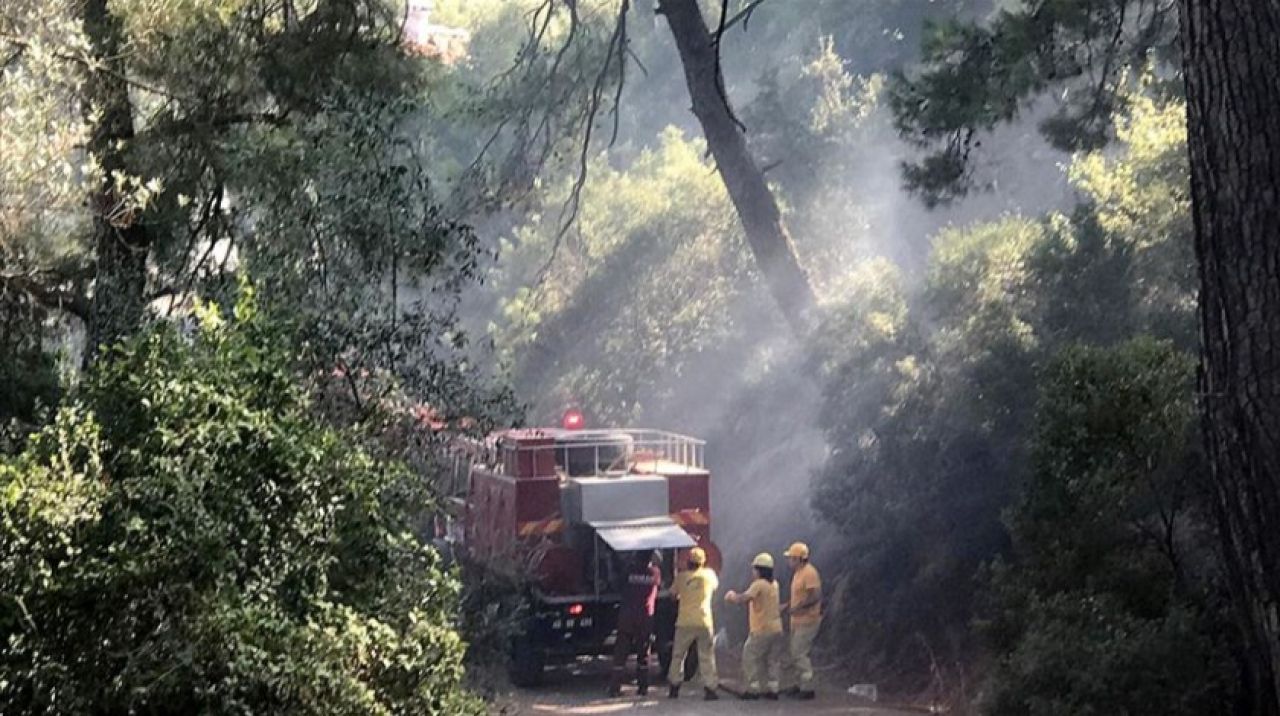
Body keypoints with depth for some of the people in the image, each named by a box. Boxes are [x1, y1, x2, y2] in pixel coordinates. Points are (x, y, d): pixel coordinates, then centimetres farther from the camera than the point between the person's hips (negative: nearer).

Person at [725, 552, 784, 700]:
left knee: (750, 658, 4)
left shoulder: (759, 584, -15)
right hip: (776, 628, 7)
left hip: (761, 630, -7)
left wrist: (732, 596, -7)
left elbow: (744, 598, -24)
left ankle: (754, 689, 2)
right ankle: (773, 689, 11)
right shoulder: (774, 584, 10)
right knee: (773, 660, 12)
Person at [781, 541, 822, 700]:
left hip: (807, 620, -10)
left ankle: (807, 688, -4)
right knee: (794, 652, 15)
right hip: (797, 620, 10)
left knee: (800, 653, -10)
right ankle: (799, 684, 24)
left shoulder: (809, 573, -18)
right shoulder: (797, 573, 14)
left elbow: (815, 596, -24)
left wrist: (798, 607, -24)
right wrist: (787, 605, 12)